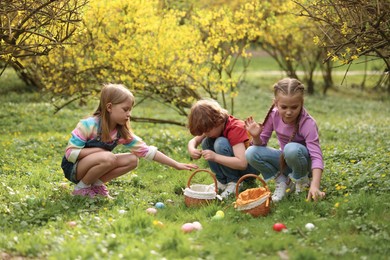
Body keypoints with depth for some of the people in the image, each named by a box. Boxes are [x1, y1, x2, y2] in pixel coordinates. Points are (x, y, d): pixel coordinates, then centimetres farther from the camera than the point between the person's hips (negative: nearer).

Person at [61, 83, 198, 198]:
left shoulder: (122, 132, -7)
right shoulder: (88, 125, -24)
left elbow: (146, 150, -9)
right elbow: (70, 153, -22)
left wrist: (176, 164, -14)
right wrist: (99, 150, -25)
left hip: (89, 166, 6)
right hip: (73, 168, -6)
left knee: (132, 160, -9)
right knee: (108, 158, -33)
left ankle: (97, 184, 0)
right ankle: (82, 187, -11)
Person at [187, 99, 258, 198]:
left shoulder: (235, 129, -27)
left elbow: (242, 163, -37)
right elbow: (194, 140, 2)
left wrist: (215, 157, -41)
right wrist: (191, 149, -22)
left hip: (250, 165, -8)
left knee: (221, 144, -30)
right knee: (206, 142, -10)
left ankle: (235, 183, -16)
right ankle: (223, 181, -5)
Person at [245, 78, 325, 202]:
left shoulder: (307, 123, -27)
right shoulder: (274, 116, -14)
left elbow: (316, 156, -34)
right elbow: (261, 143, -4)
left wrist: (315, 186, -47)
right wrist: (256, 136, -29)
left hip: (305, 161, -4)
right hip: (285, 160, 4)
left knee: (292, 149, -38)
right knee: (251, 153, -20)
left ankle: (302, 180, -8)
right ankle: (282, 180, -1)